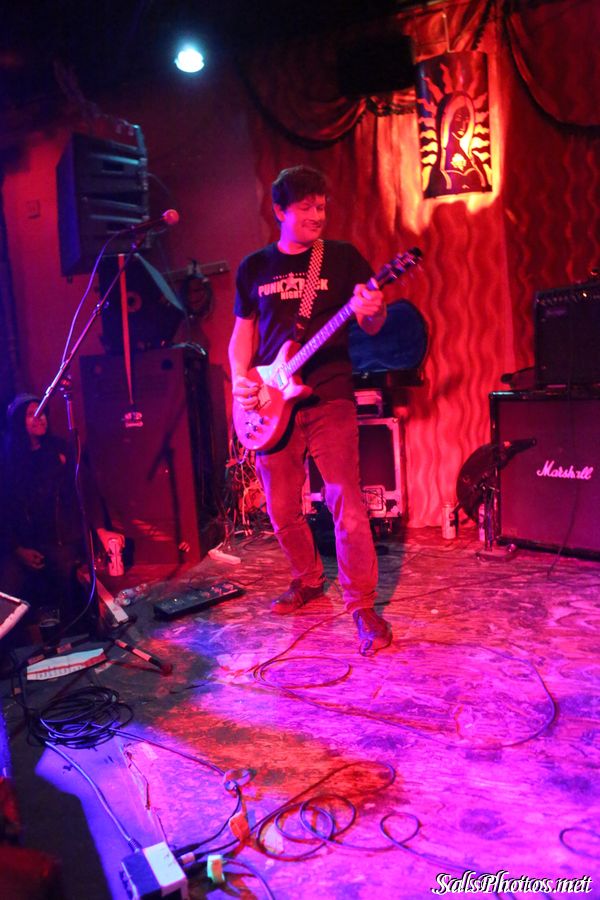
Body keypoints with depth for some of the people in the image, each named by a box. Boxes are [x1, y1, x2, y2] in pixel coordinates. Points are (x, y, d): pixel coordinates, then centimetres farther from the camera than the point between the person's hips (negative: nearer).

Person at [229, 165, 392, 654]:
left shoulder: (343, 256, 5)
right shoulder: (254, 267, 12)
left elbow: (372, 325, 2)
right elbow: (243, 332, 17)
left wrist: (373, 312, -22)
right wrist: (240, 378, -1)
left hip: (329, 398, -3)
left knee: (347, 506, -10)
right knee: (282, 509, 10)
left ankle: (362, 605, 3)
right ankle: (308, 579, 33)